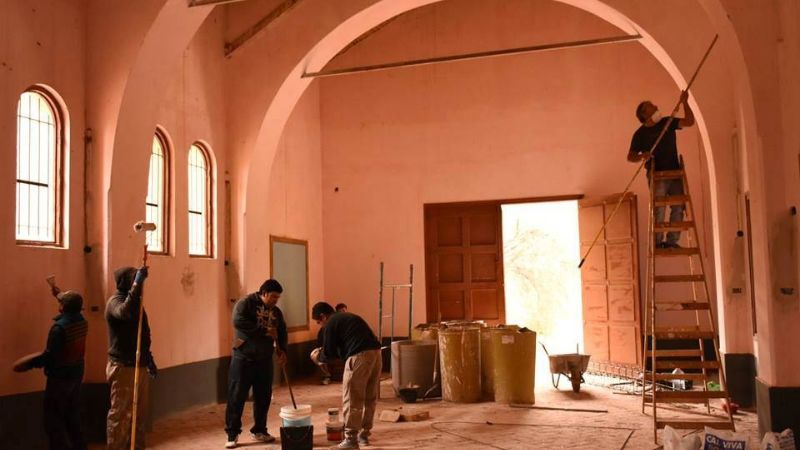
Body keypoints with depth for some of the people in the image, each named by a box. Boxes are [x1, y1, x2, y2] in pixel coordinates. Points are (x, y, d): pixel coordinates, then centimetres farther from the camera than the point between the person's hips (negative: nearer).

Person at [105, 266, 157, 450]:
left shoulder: (134, 301, 14)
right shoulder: (115, 302, -13)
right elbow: (125, 312, -39)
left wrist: (149, 359, 21)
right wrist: (137, 283, -40)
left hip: (139, 365, 9)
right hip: (123, 367, -9)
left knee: (139, 412, 14)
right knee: (119, 413, -3)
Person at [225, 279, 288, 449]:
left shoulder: (276, 311, 10)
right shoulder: (246, 303, -9)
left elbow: (282, 332, 16)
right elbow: (238, 322, -25)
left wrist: (282, 350, -3)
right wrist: (264, 331, -22)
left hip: (264, 360, 6)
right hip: (243, 358, -5)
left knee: (263, 397, 9)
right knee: (236, 396, -2)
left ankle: (259, 430, 24)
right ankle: (232, 434, 7)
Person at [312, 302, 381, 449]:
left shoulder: (330, 323, 3)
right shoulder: (348, 317, 29)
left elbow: (329, 353, 3)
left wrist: (319, 356, 24)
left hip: (360, 356, -9)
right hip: (375, 351, 9)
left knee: (352, 398, 0)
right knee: (370, 397, 15)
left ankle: (351, 438, 2)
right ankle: (364, 434, 23)